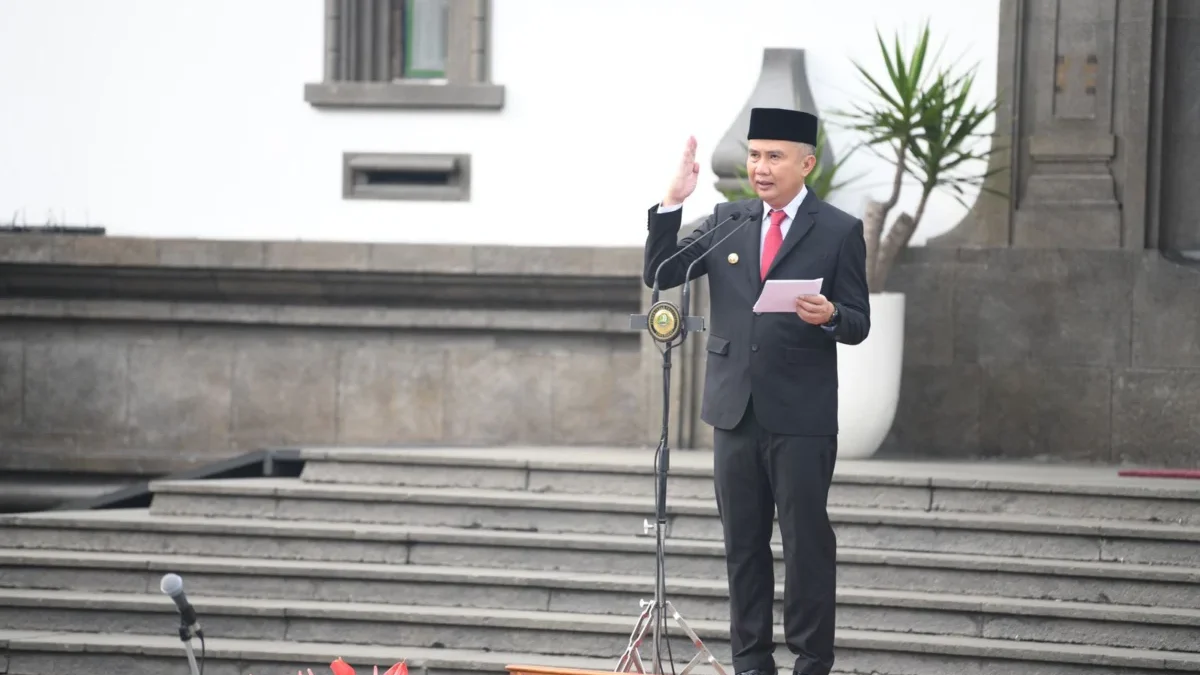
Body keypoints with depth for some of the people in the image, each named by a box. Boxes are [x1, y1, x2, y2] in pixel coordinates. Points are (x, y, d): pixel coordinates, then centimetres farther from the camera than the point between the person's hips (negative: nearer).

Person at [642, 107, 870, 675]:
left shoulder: (839, 232, -1)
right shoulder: (726, 220, 9)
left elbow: (858, 324, -1)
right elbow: (660, 275, 1)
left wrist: (829, 316, -24)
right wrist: (672, 203, -10)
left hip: (801, 415, -4)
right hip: (735, 409, 4)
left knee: (806, 541, -1)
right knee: (743, 542, 9)